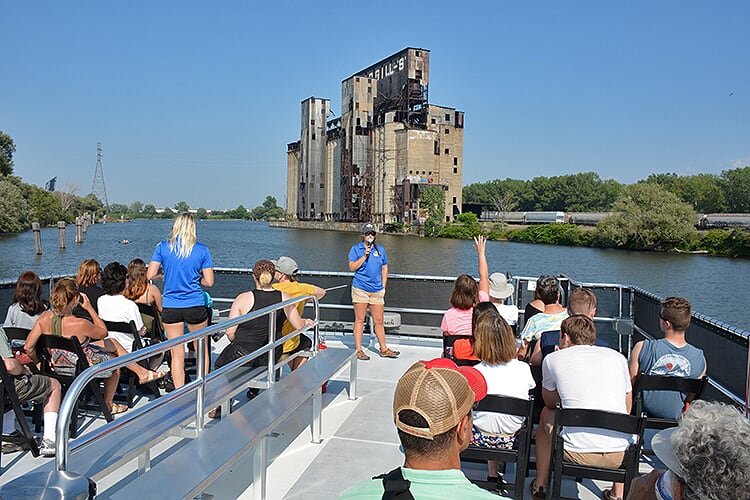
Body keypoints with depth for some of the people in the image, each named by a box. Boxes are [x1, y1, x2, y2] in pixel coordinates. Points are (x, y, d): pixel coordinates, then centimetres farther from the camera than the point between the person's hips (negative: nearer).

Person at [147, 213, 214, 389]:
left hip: (170, 307, 1)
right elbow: (209, 282, -5)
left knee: (177, 354, 9)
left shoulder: (163, 247, -3)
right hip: (195, 306, -1)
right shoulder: (202, 250, -4)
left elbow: (150, 275, -4)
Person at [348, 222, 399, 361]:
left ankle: (383, 349, 17)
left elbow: (384, 268, 16)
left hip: (377, 290, 3)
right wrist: (364, 256, -13)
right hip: (360, 289, -3)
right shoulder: (356, 248, 3)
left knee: (379, 321, 8)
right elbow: (352, 267, -5)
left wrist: (383, 286, 9)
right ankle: (358, 350, 8)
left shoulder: (380, 249, 13)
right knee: (359, 320, 1)